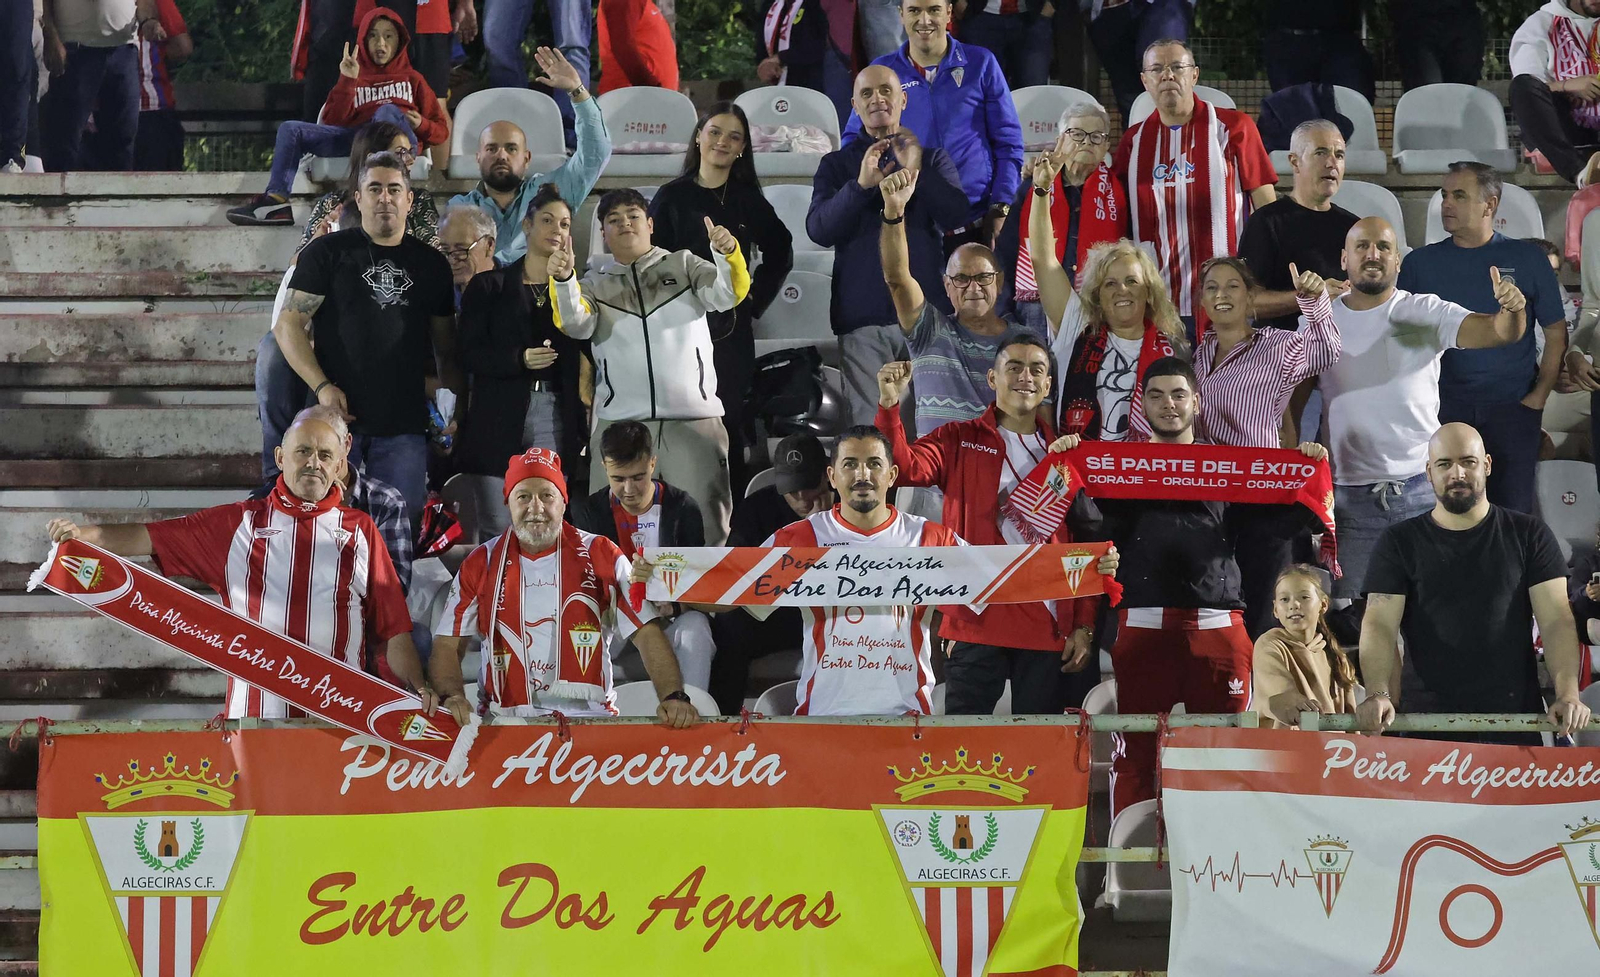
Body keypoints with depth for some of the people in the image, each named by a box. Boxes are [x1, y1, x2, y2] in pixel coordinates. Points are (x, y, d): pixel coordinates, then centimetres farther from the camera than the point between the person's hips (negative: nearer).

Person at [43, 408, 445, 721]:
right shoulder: (238, 523, 14)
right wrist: (84, 533, -6)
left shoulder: (360, 531, 14)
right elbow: (153, 537, 8)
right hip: (254, 714, 0)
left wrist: (417, 688, -3)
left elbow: (393, 626, 11)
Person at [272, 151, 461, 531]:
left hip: (404, 426, 2)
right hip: (338, 415, -2)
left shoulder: (430, 264, 14)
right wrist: (322, 387, -13)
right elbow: (287, 325, -1)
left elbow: (446, 348, 20)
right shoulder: (327, 253, 4)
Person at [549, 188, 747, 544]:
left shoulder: (684, 265, 12)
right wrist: (563, 280, -24)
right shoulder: (596, 283, 14)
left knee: (705, 525, -1)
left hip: (693, 421, -1)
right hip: (620, 423, 1)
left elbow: (727, 296, -4)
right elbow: (576, 324, -5)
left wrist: (728, 254, -24)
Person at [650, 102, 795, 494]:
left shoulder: (749, 201, 10)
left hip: (732, 332, 2)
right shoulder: (672, 197, 2)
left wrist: (755, 298, 8)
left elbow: (780, 254, 19)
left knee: (728, 425, 0)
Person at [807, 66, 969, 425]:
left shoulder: (934, 160, 16)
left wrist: (918, 172, -16)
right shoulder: (836, 165, 15)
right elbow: (818, 230, -1)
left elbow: (957, 216, -2)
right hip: (862, 318, 0)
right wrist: (861, 185, -16)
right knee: (869, 425, -8)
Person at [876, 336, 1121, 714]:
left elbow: (1085, 546, 12)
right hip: (977, 622, -2)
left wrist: (1085, 626, 5)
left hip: (1048, 627, 2)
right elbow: (905, 468, -10)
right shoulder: (960, 441, 8)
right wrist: (889, 406, -25)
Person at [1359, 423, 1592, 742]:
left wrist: (1568, 695, -16)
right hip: (1426, 724, 0)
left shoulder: (1529, 535, 10)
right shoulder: (1400, 542, 9)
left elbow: (1557, 621, 1)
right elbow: (1380, 625, -2)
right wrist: (1378, 695, -21)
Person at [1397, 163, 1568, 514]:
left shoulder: (1527, 259, 3)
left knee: (1513, 509, -1)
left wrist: (1539, 397, -3)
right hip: (1443, 405, 1)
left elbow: (1556, 334, 5)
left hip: (1513, 406, -1)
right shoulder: (1420, 263, 7)